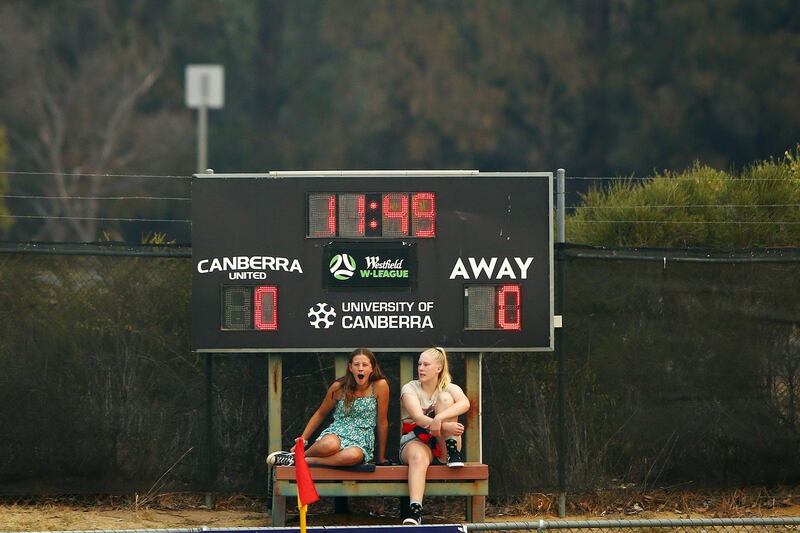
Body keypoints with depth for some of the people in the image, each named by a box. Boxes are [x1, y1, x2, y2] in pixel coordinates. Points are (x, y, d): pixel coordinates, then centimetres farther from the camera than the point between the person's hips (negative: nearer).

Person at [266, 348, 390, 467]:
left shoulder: (380, 386, -6)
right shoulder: (338, 387, 0)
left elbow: (382, 422, 1)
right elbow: (320, 414, 15)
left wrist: (381, 458, 6)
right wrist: (302, 440, 9)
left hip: (361, 441, -1)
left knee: (354, 455, -42)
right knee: (330, 445, -41)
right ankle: (295, 455, -12)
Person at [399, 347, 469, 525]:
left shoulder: (449, 388, 6)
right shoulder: (410, 389, 0)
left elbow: (465, 403, -19)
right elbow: (418, 418, -19)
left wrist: (439, 418, -37)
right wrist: (445, 427, -36)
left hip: (441, 443, 2)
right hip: (415, 440, -2)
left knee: (445, 397, -16)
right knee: (418, 457, -41)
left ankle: (452, 452, -22)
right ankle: (415, 511, -57)